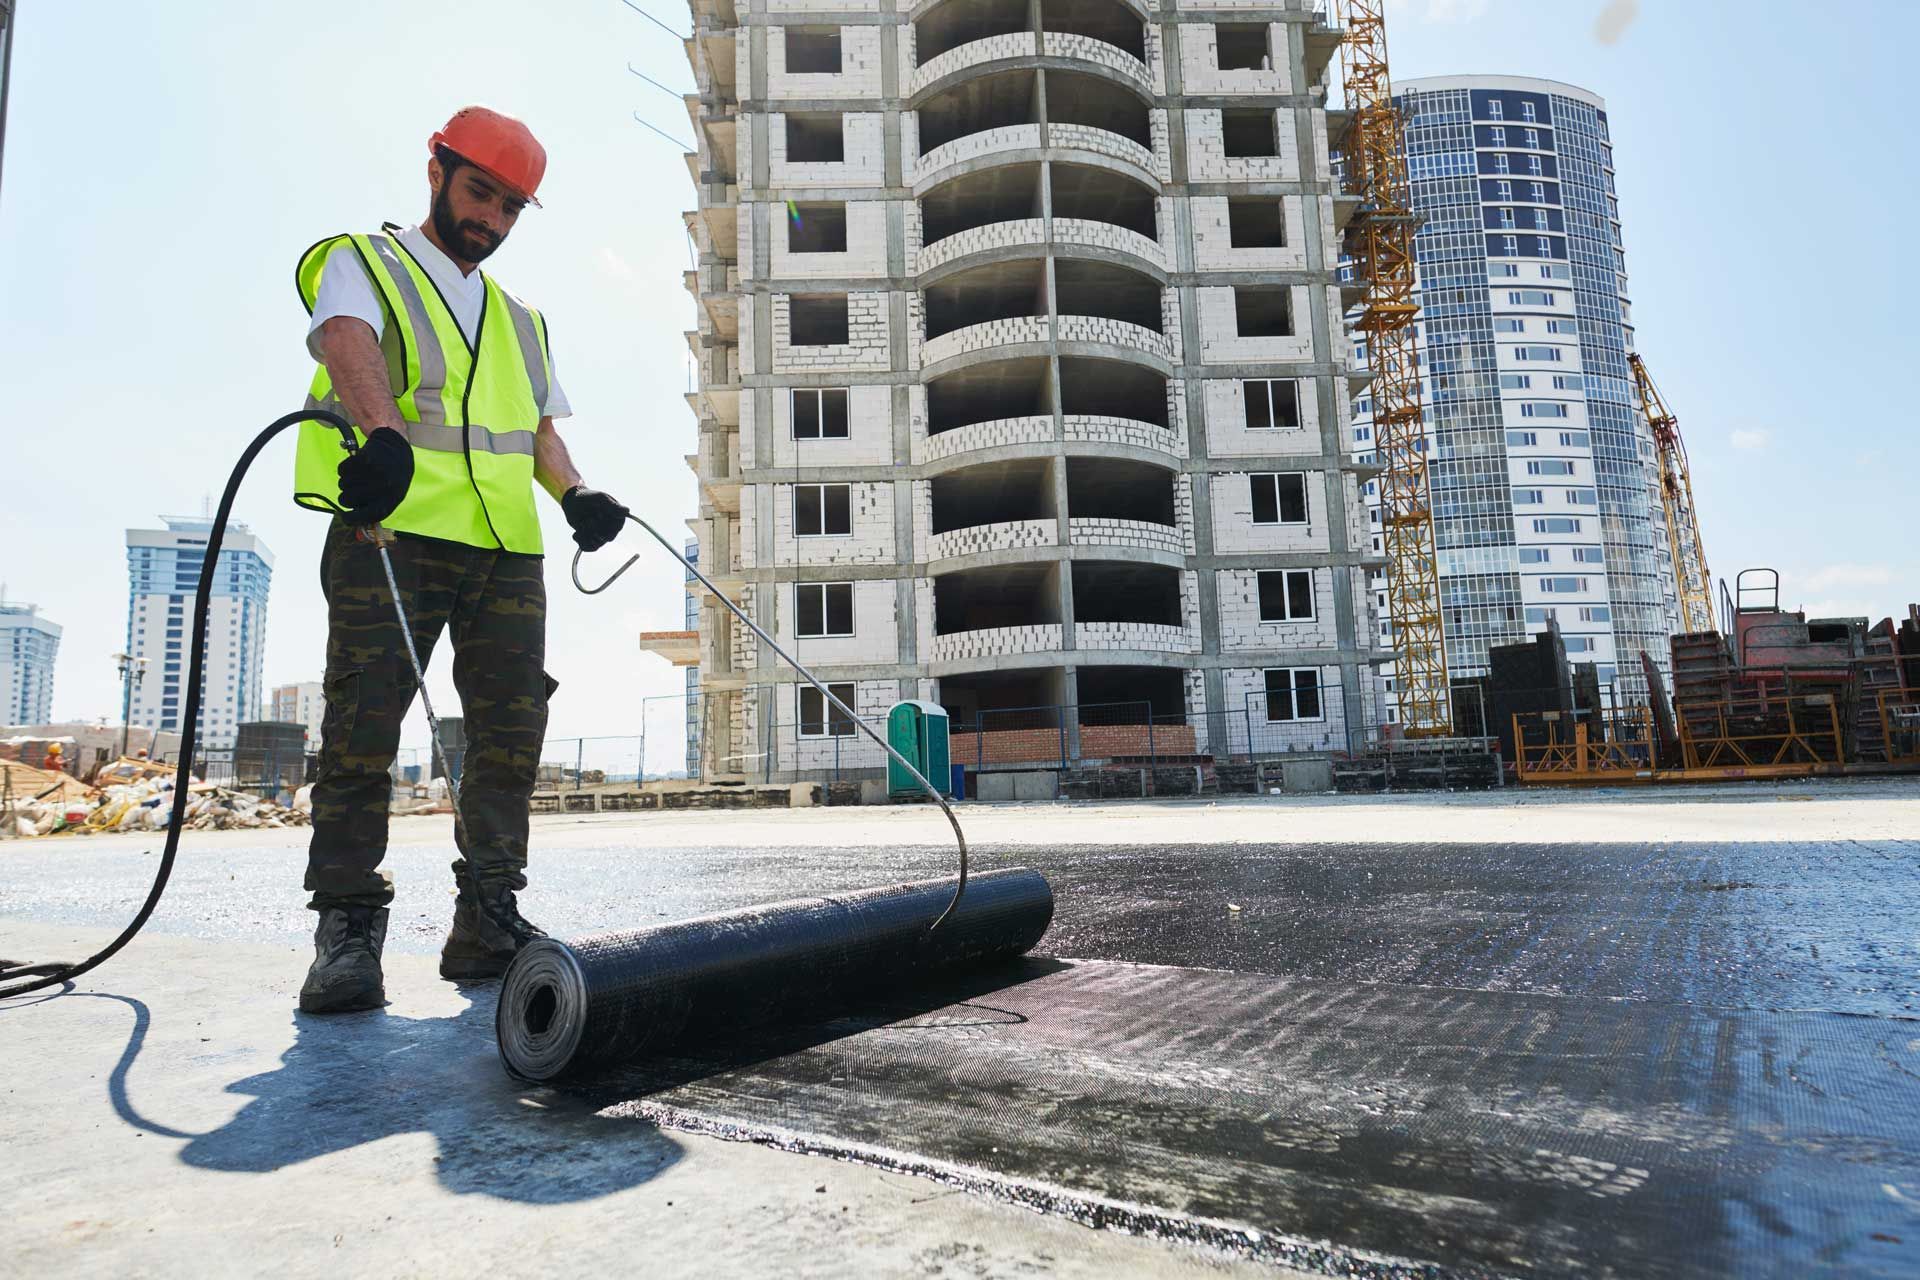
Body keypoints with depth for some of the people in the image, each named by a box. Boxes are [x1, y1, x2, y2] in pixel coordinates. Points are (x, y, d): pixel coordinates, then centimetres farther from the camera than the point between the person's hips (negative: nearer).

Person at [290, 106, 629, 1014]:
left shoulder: (519, 320, 29)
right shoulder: (362, 265, 11)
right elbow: (348, 342, -12)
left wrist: (573, 493, 2)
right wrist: (384, 434, -34)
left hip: (507, 548, 5)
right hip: (391, 535, -5)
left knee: (512, 733, 0)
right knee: (362, 731, -8)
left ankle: (489, 922, 8)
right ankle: (347, 930, 1)